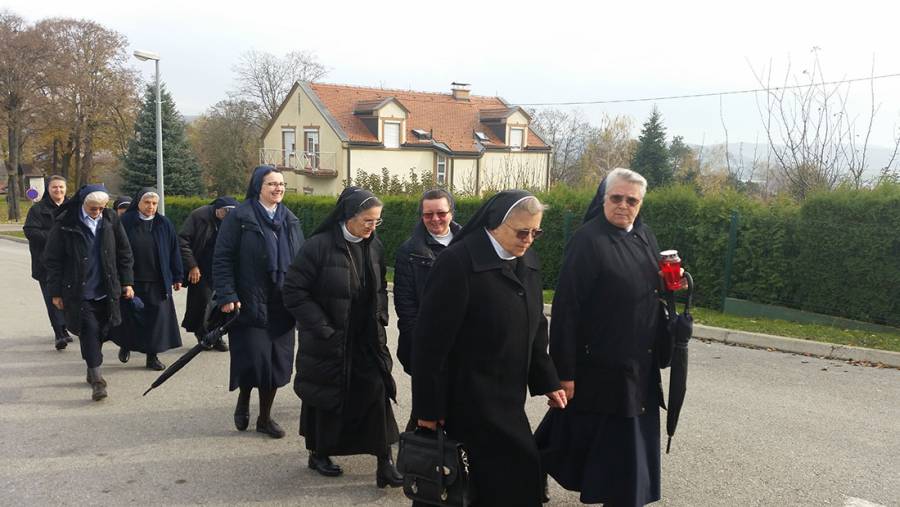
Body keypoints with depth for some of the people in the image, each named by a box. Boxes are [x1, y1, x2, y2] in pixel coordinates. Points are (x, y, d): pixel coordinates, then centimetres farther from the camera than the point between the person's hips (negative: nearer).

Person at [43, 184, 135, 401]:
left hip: (105, 291, 4)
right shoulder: (65, 224, -9)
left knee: (100, 332, 11)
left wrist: (127, 282, 8)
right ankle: (96, 379, -8)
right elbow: (53, 259, -3)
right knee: (89, 331, -11)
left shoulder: (111, 219, 1)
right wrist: (55, 292, -2)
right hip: (78, 292, -4)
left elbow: (124, 252, 10)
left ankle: (92, 370, 31)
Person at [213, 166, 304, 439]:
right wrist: (227, 296, -14)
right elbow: (222, 258, -7)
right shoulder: (239, 217, -5)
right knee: (254, 360, -6)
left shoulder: (290, 220, 11)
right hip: (250, 304, -5)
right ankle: (243, 401, 24)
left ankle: (265, 417, 21)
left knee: (277, 362, 6)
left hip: (281, 306, 5)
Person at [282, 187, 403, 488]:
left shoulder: (374, 246, 1)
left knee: (376, 391, -5)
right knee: (326, 398, 10)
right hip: (327, 341, -4)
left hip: (366, 339, 4)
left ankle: (384, 461, 2)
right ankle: (319, 454, 32)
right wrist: (322, 328, -16)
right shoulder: (320, 245, -17)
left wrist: (379, 318, 3)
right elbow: (294, 291, -15)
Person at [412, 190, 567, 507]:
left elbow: (535, 327, 16)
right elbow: (431, 338, -17)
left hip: (507, 395, 7)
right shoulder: (458, 262, -18)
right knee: (519, 470, -5)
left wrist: (547, 381, 14)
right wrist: (428, 406, -14)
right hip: (470, 396, -7)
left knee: (493, 479, 13)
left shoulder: (527, 260, 6)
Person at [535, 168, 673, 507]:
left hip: (639, 367, 7)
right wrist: (564, 371, -20)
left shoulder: (645, 237, 9)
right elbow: (566, 308, -18)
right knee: (584, 438, 5)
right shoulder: (587, 240, -15)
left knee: (631, 447, 14)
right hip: (599, 367, -7)